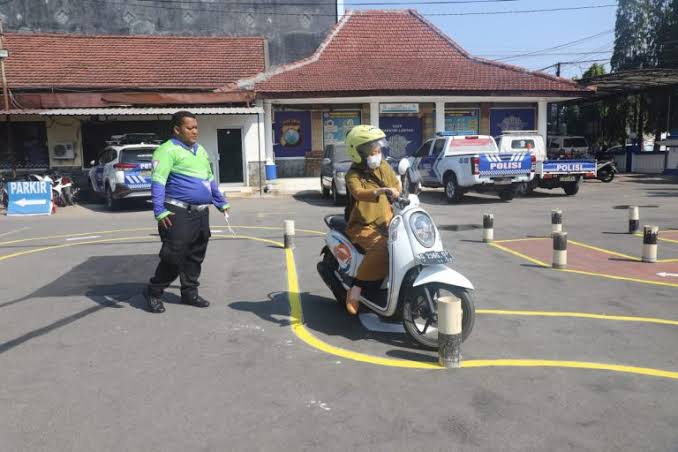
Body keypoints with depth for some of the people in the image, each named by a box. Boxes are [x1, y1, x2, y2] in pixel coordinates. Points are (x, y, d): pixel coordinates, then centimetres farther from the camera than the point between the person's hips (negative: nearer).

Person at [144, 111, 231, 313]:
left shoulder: (201, 151, 17)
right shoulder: (168, 150, -9)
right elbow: (158, 182, -18)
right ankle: (154, 292, 11)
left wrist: (222, 203, 25)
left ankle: (189, 292, 23)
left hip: (201, 213, 8)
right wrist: (160, 211, -27)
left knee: (196, 256, 12)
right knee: (174, 255, -7)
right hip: (179, 213, -8)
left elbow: (210, 180, 26)